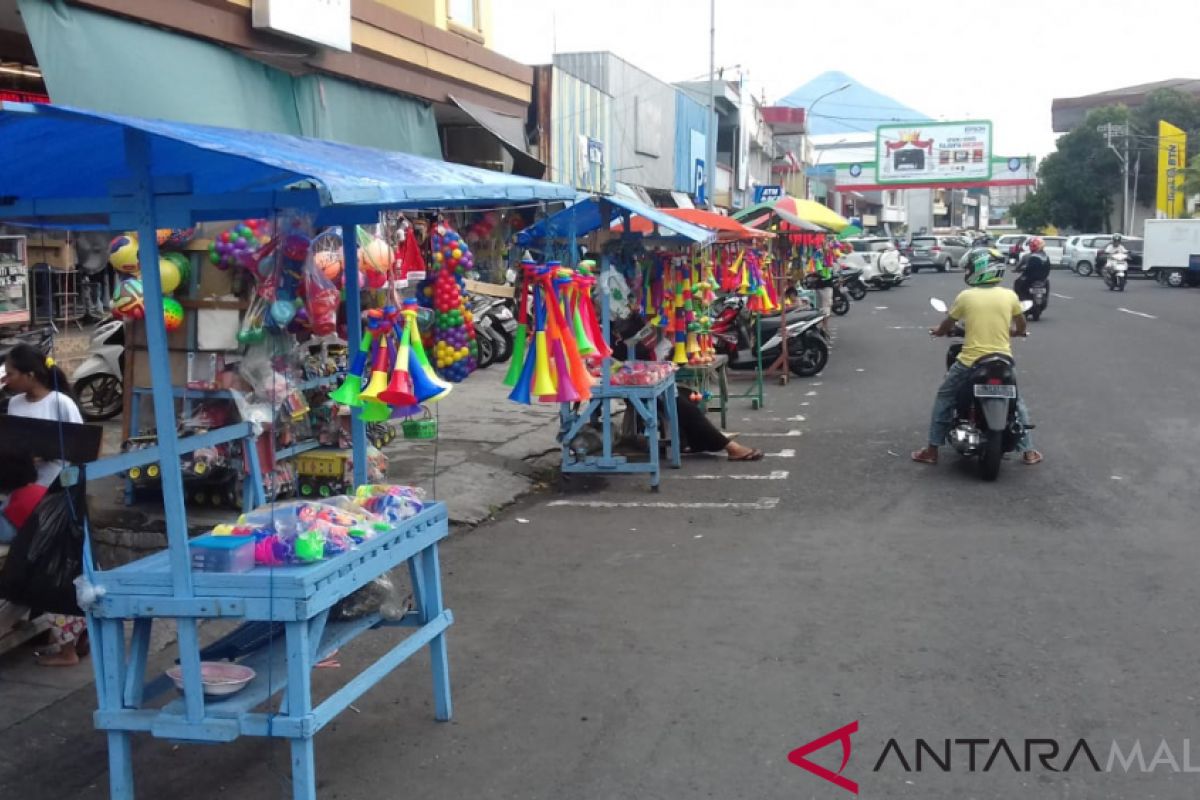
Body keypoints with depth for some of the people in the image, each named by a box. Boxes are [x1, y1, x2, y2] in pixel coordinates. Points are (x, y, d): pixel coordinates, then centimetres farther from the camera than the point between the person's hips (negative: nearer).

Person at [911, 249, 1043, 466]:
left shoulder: (965, 296, -6)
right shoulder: (1010, 295, 0)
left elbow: (946, 326, 6)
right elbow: (1021, 328, 13)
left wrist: (939, 331, 28)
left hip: (970, 361, -2)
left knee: (944, 398, 15)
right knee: (1017, 401, 23)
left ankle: (932, 450, 13)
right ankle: (1028, 451, 23)